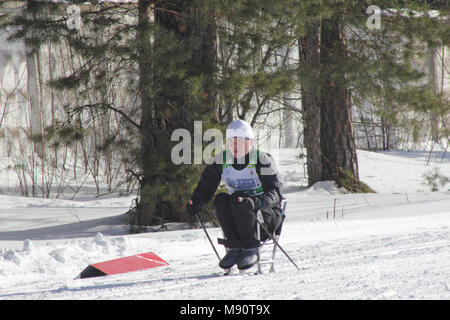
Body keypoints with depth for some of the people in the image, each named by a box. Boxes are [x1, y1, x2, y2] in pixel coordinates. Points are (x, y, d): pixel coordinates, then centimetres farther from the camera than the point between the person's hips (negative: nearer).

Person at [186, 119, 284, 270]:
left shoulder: (262, 159, -13)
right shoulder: (222, 160, 1)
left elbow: (274, 192, -21)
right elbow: (206, 186, 4)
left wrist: (255, 202, -42)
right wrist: (196, 201, -19)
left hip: (267, 214, -5)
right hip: (238, 218, 5)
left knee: (237, 201, -32)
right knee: (221, 200, -24)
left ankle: (251, 250, -25)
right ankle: (234, 249, -20)